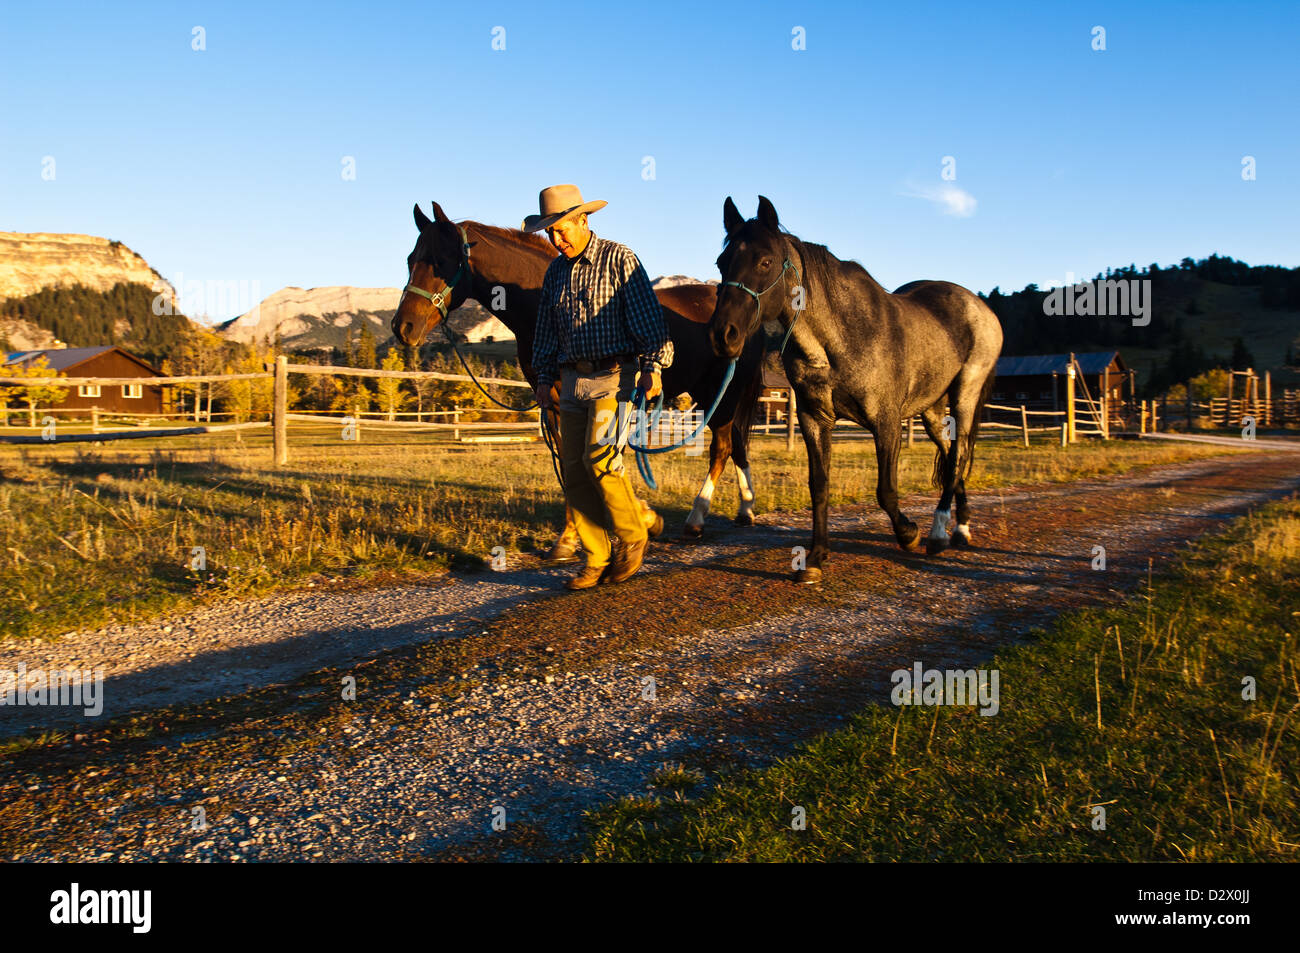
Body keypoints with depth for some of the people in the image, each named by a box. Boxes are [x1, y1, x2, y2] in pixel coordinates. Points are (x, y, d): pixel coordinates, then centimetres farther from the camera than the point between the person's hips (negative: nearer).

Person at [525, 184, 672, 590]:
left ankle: (633, 534, 1)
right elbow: (546, 332, 23)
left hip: (614, 374, -6)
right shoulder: (555, 272, 15)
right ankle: (597, 560, 10)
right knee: (574, 472, 2)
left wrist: (653, 366, -14)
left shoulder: (619, 258, -2)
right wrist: (544, 378, 16)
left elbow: (649, 317, -7)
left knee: (600, 457, -21)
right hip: (573, 380, 6)